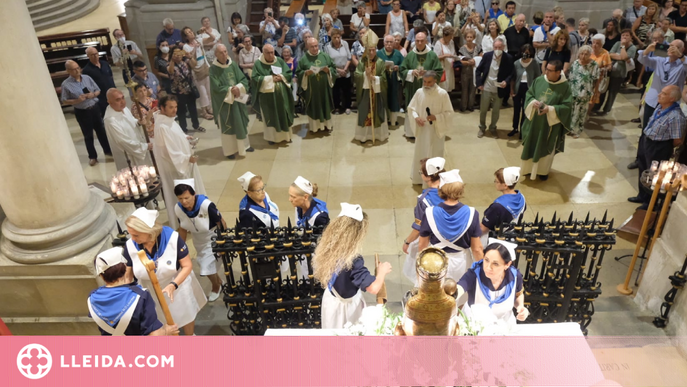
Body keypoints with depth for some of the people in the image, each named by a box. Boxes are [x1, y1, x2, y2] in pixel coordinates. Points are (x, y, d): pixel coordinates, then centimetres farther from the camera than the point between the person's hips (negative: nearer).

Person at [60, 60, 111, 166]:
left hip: (95, 108, 3)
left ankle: (107, 150, 32)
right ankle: (92, 156, 19)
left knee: (101, 130, 15)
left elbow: (98, 90, 8)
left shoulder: (87, 78, -1)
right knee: (88, 135, 7)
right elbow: (64, 101, -7)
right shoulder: (66, 84, -11)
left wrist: (93, 94, -14)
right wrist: (77, 100, -21)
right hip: (81, 112, -3)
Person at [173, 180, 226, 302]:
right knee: (203, 263, 20)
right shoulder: (178, 209, -18)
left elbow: (221, 222, -23)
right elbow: (183, 228, -1)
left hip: (212, 237, -6)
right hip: (198, 240, 6)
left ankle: (216, 288, 28)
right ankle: (219, 282, 48)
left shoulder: (206, 204, -35)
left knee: (207, 266, -4)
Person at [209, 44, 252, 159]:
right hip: (224, 102, -5)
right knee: (228, 126, 3)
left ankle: (244, 145, 30)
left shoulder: (233, 65, 1)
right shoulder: (213, 69, -12)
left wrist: (238, 88, -19)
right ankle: (230, 150, 13)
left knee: (241, 122, 15)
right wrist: (231, 90, -20)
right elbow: (217, 88, -17)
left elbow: (244, 80, 0)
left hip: (238, 100, 5)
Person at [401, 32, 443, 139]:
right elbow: (402, 71, 7)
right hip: (412, 89, 1)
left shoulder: (432, 55, -1)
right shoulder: (410, 55, 4)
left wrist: (427, 73, -16)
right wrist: (411, 72, -12)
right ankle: (412, 132, 15)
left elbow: (439, 72, 0)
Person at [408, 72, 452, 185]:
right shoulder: (419, 92, -5)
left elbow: (449, 112, -10)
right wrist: (416, 117, -14)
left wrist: (436, 117, -25)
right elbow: (411, 108, 5)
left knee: (434, 155, 9)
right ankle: (418, 177, 33)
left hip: (436, 130, -3)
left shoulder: (443, 94, -15)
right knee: (420, 154, 15)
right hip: (421, 130, 3)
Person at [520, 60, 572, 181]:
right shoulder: (539, 80, -5)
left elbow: (567, 106, -14)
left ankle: (543, 171, 31)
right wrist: (533, 102, -16)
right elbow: (529, 94, 5)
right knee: (531, 145, 16)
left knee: (546, 148, 12)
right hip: (534, 120, 4)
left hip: (551, 123, -3)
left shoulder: (565, 86, -15)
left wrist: (550, 109, -25)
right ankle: (529, 167, 35)